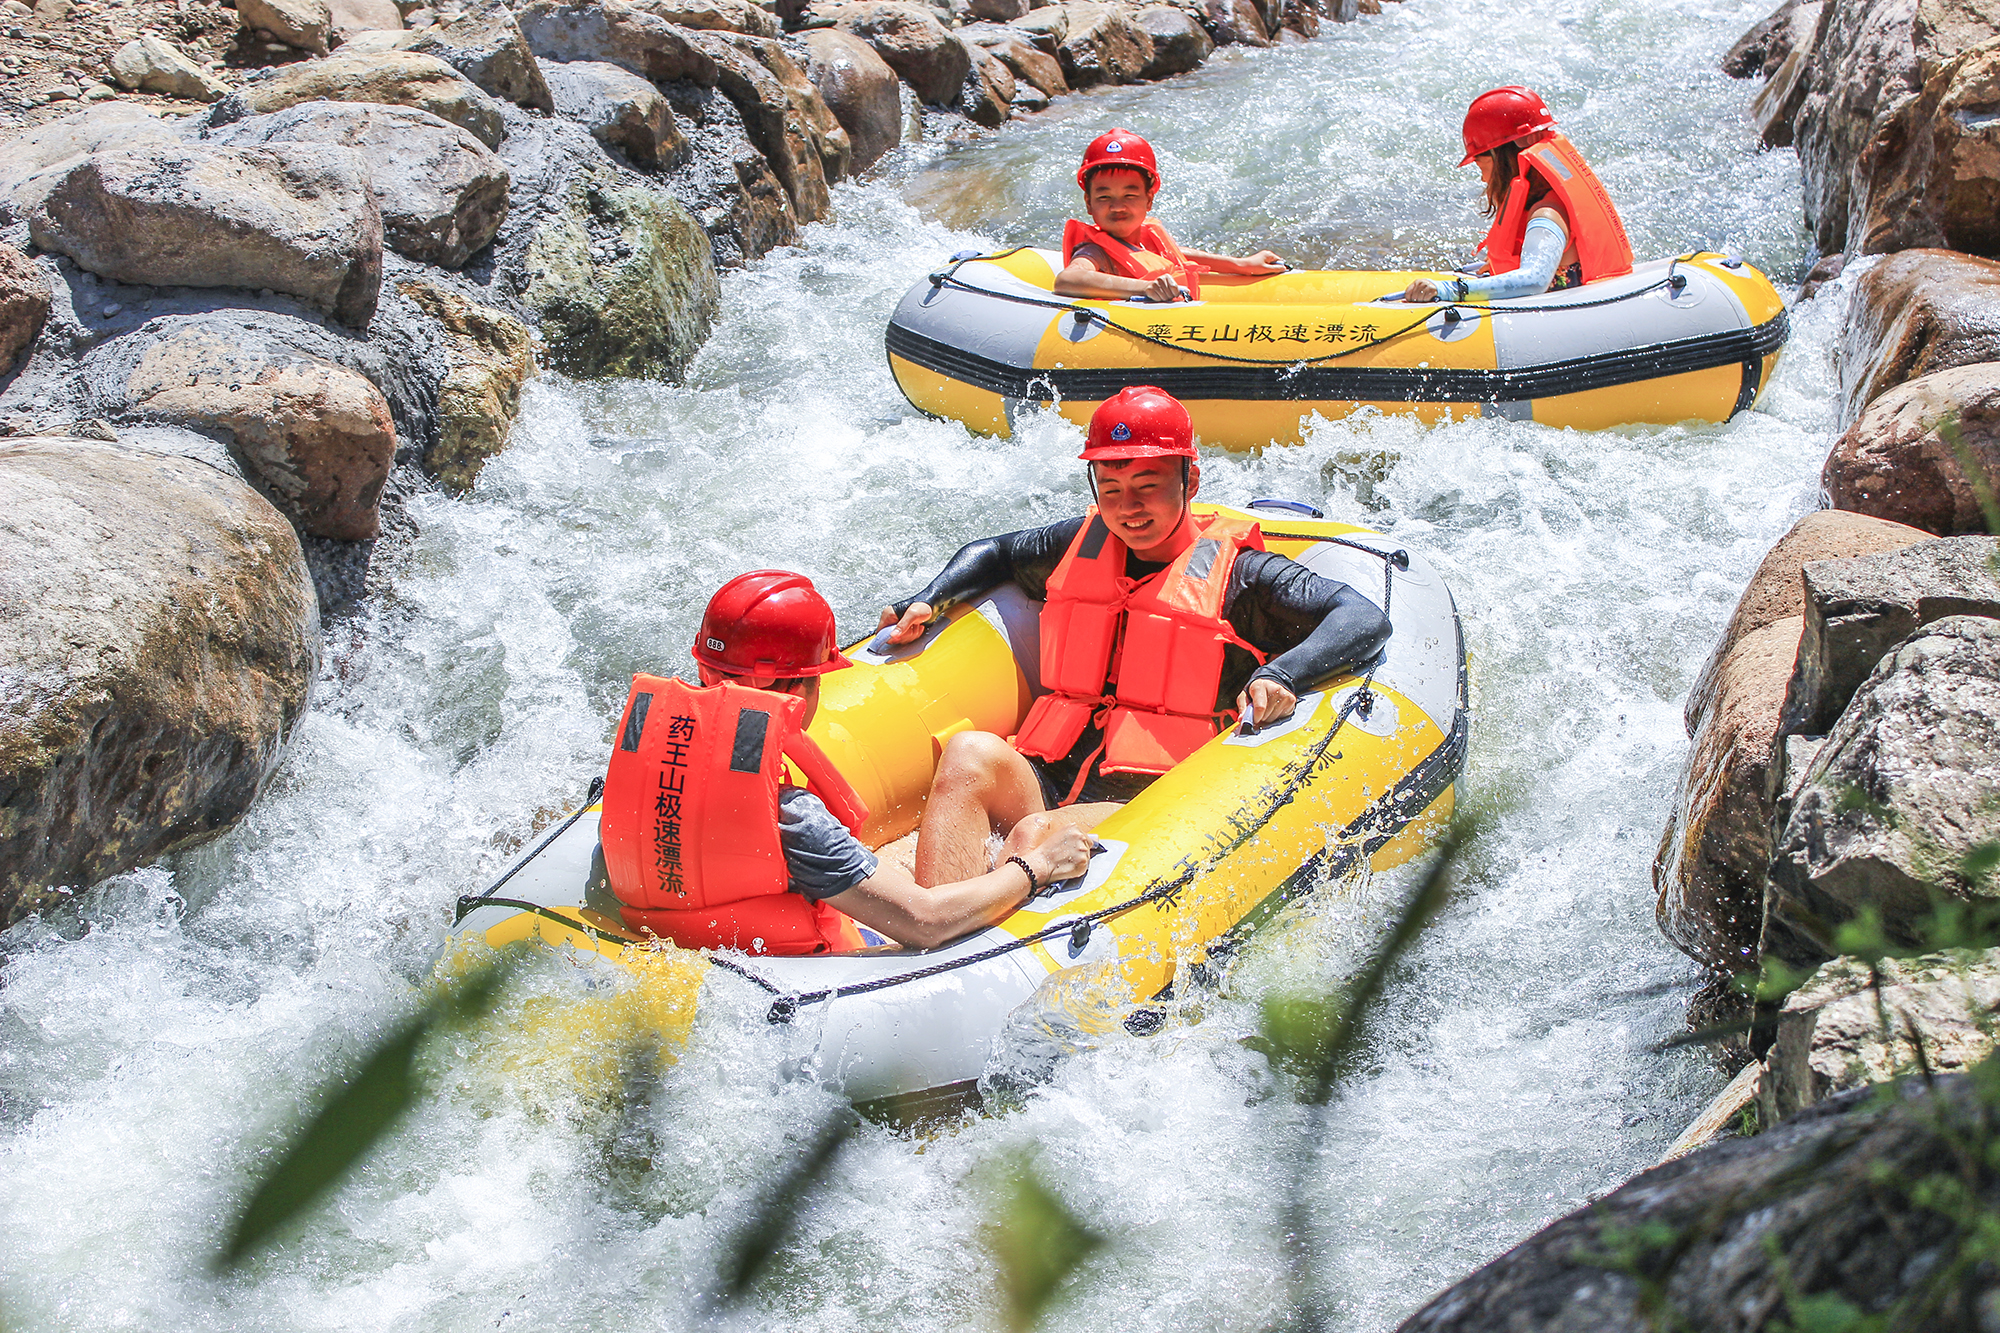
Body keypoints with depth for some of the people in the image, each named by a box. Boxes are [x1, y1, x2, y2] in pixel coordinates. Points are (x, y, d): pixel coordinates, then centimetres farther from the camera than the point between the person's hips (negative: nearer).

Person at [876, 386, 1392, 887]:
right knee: (973, 752, -31)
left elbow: (1367, 620, -6)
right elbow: (993, 553, 39)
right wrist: (929, 601, 19)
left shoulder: (1234, 570, 3)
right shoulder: (1078, 545, 18)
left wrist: (1281, 674, -24)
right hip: (1041, 787, 4)